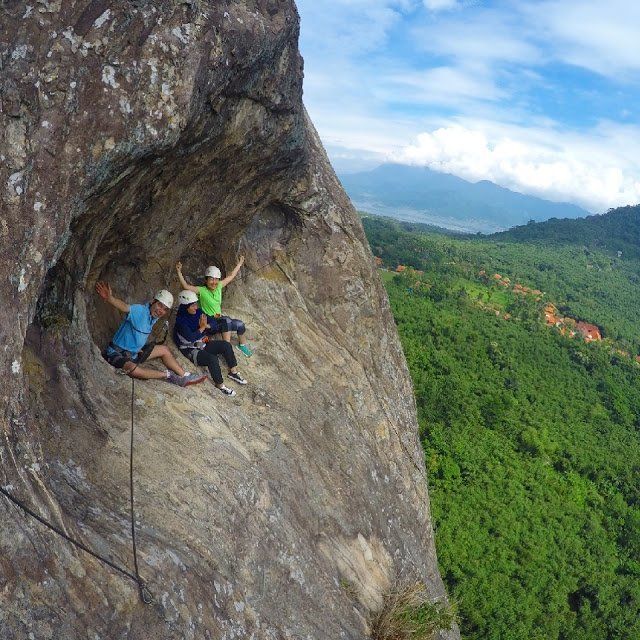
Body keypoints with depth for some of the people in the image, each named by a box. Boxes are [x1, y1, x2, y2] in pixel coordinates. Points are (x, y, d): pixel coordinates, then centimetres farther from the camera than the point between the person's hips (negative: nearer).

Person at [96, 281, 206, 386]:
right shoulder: (140, 311, -23)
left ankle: (184, 376, 16)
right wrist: (109, 298, -64)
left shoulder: (154, 317, 3)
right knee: (133, 369, -38)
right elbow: (125, 307, -44)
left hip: (135, 353, 9)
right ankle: (168, 375, -20)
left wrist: (139, 349, 2)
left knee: (164, 349, 12)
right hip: (117, 354, -9)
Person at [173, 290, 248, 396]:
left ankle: (233, 372, 2)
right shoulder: (181, 321, -20)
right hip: (191, 351, -8)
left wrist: (206, 325, -10)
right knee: (212, 358, -30)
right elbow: (190, 338, -29)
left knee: (226, 345, -6)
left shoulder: (197, 313, 0)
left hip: (202, 344, 8)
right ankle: (220, 385, -17)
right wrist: (202, 327, -22)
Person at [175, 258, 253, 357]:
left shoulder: (219, 286, 3)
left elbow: (231, 276, 14)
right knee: (227, 321, -33)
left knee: (240, 324, -11)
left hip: (218, 319, 6)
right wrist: (179, 272, -35)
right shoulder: (202, 290, -12)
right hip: (208, 323, -6)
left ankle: (242, 344, 16)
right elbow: (185, 286, -25)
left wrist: (239, 264, 21)